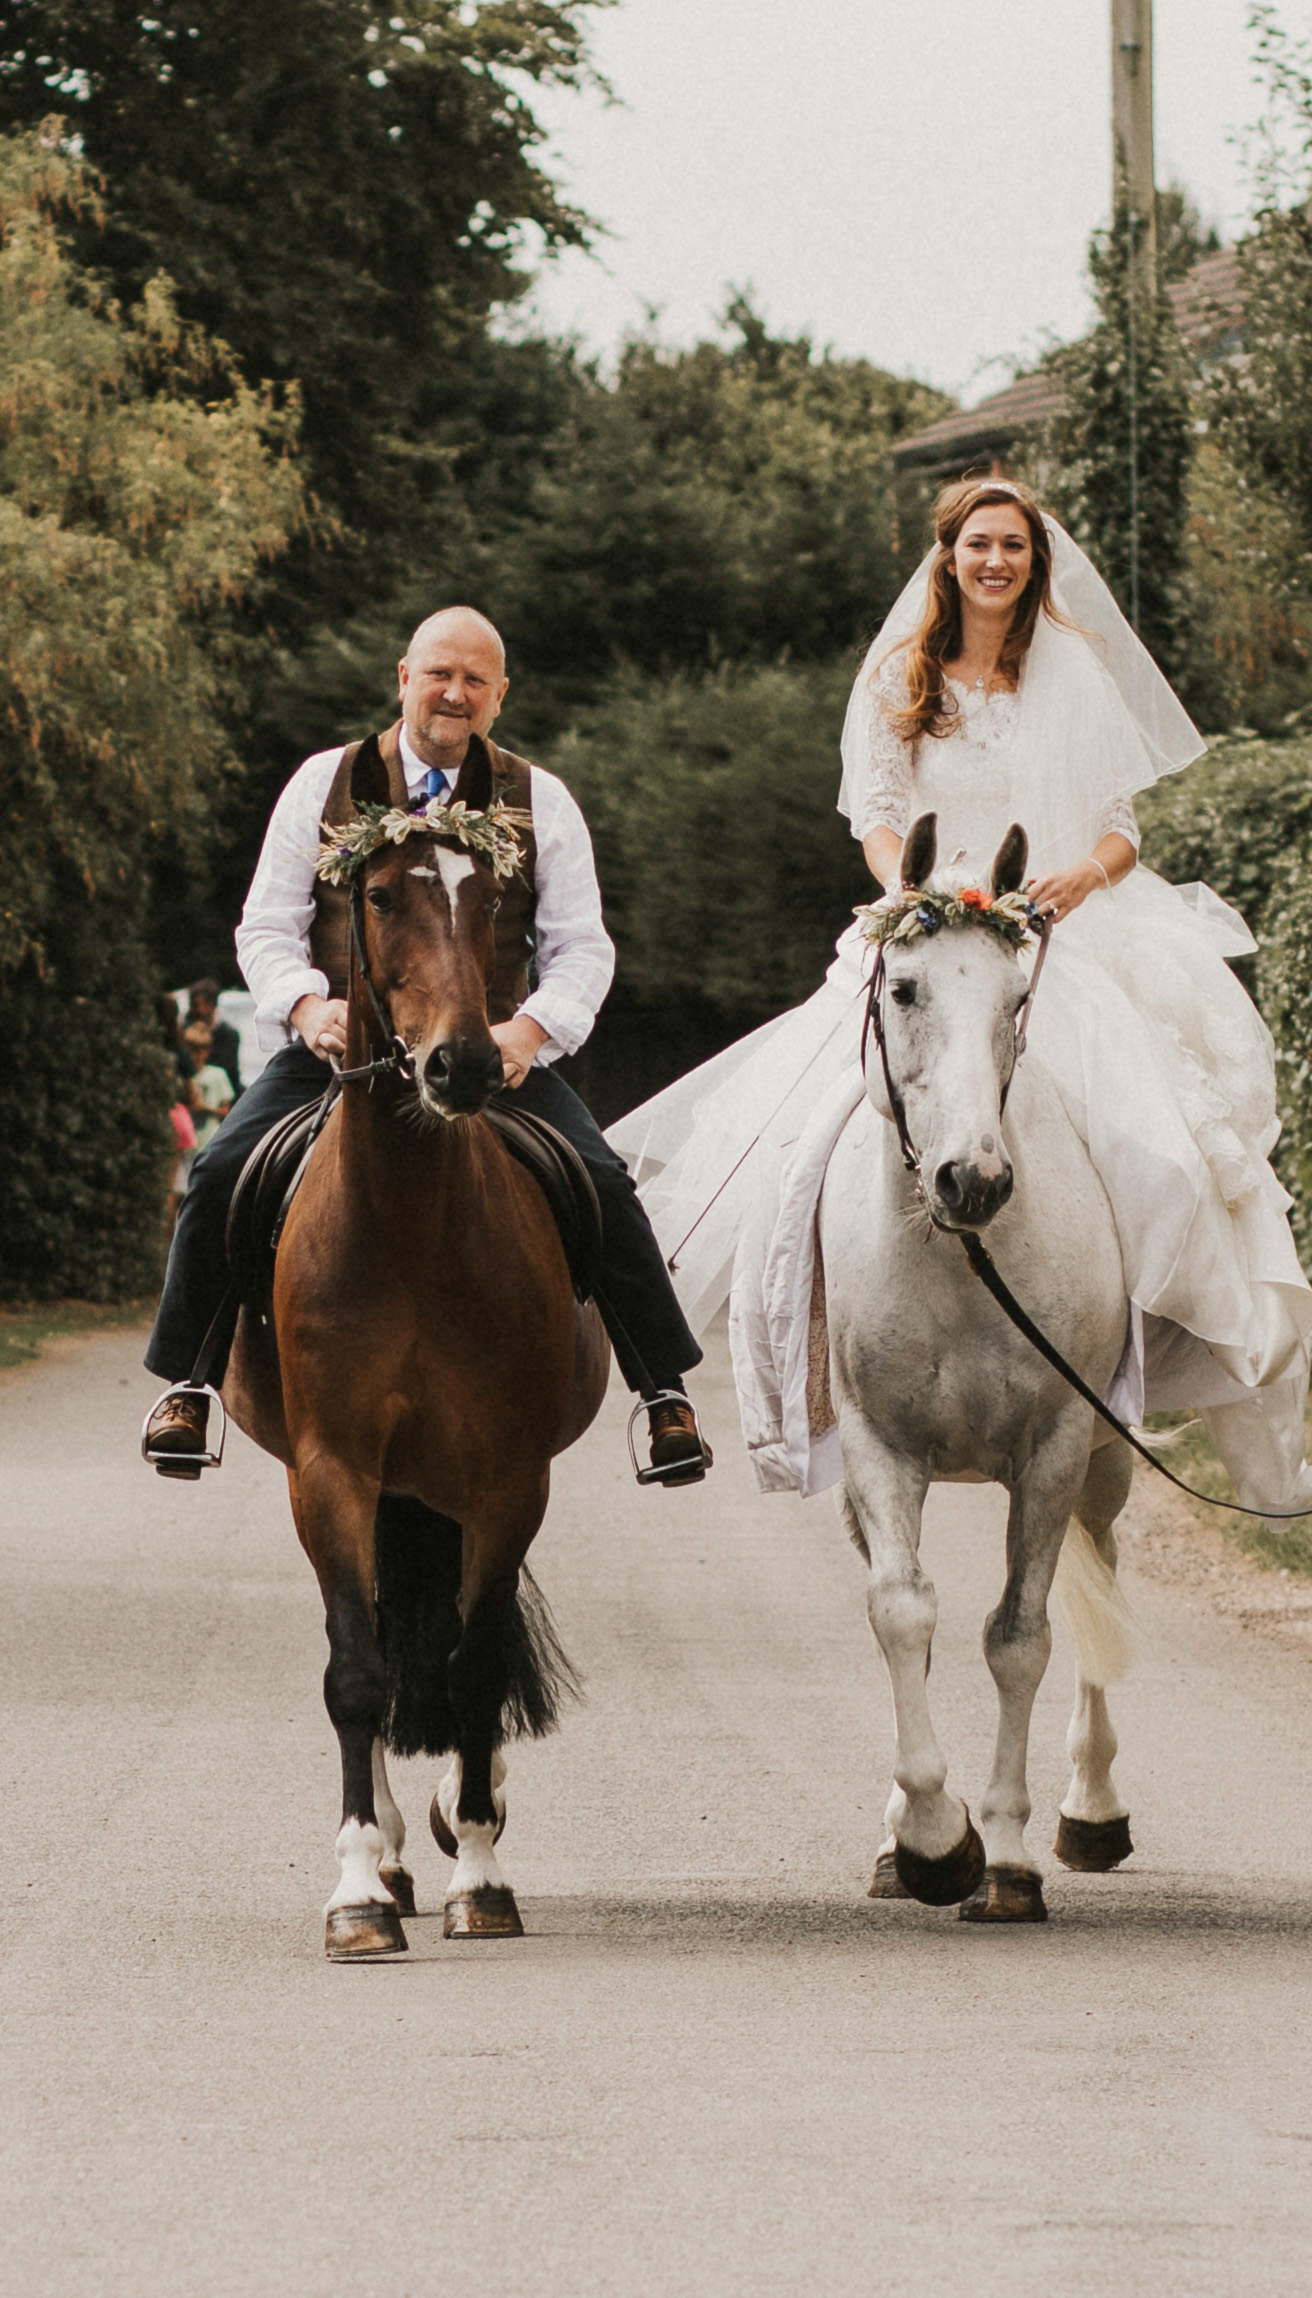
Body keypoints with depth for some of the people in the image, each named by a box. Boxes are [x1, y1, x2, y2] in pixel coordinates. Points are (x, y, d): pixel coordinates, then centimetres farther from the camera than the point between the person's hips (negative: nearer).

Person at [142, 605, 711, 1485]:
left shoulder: (539, 801, 6)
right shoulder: (325, 783, 5)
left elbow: (582, 947, 4)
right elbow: (267, 927, 6)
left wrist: (531, 1029, -16)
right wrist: (308, 1007, -15)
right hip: (341, 1044, 0)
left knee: (601, 1184, -19)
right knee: (222, 1173, -19)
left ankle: (665, 1392, -5)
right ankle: (188, 1381, -2)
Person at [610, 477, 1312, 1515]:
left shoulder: (1082, 677, 12)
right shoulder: (900, 678, 12)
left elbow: (1122, 829, 10)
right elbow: (877, 814, 5)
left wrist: (1083, 875, -13)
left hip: (1070, 941, 0)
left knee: (1153, 1141, -21)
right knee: (809, 1131, -19)